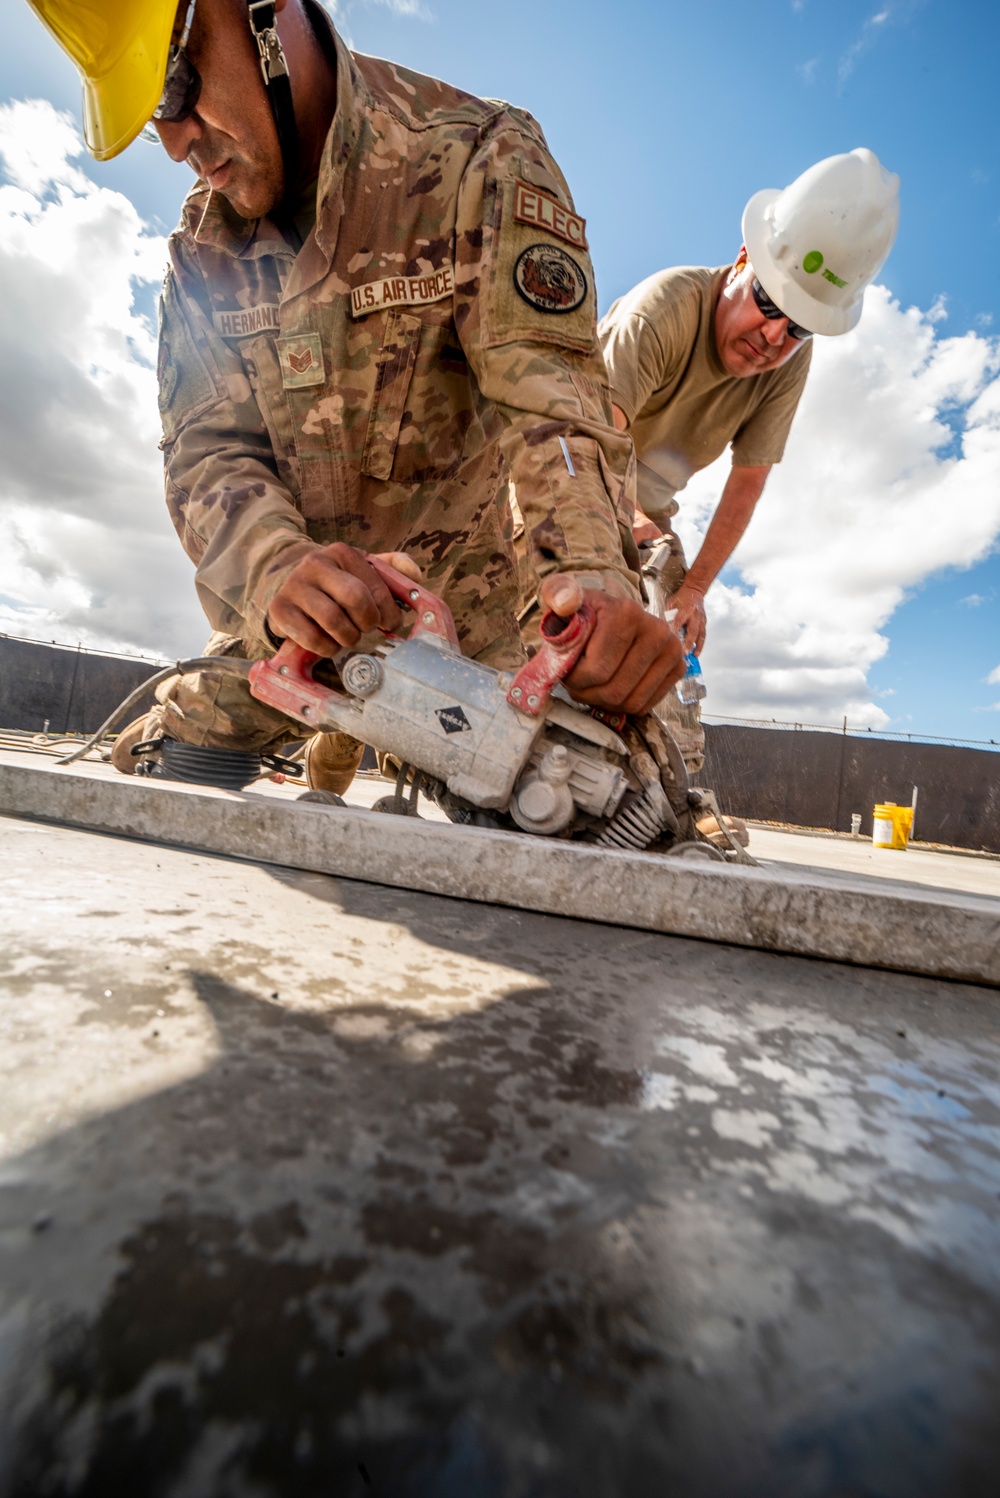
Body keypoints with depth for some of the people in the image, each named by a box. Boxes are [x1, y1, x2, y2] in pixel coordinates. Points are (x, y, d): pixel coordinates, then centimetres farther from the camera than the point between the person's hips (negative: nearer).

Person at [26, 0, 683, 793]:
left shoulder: (479, 160, -8)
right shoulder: (204, 245, 6)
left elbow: (548, 392, -21)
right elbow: (208, 444, -3)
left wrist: (594, 572, -40)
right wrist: (273, 566, -27)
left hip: (476, 607, -4)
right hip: (297, 621, 5)